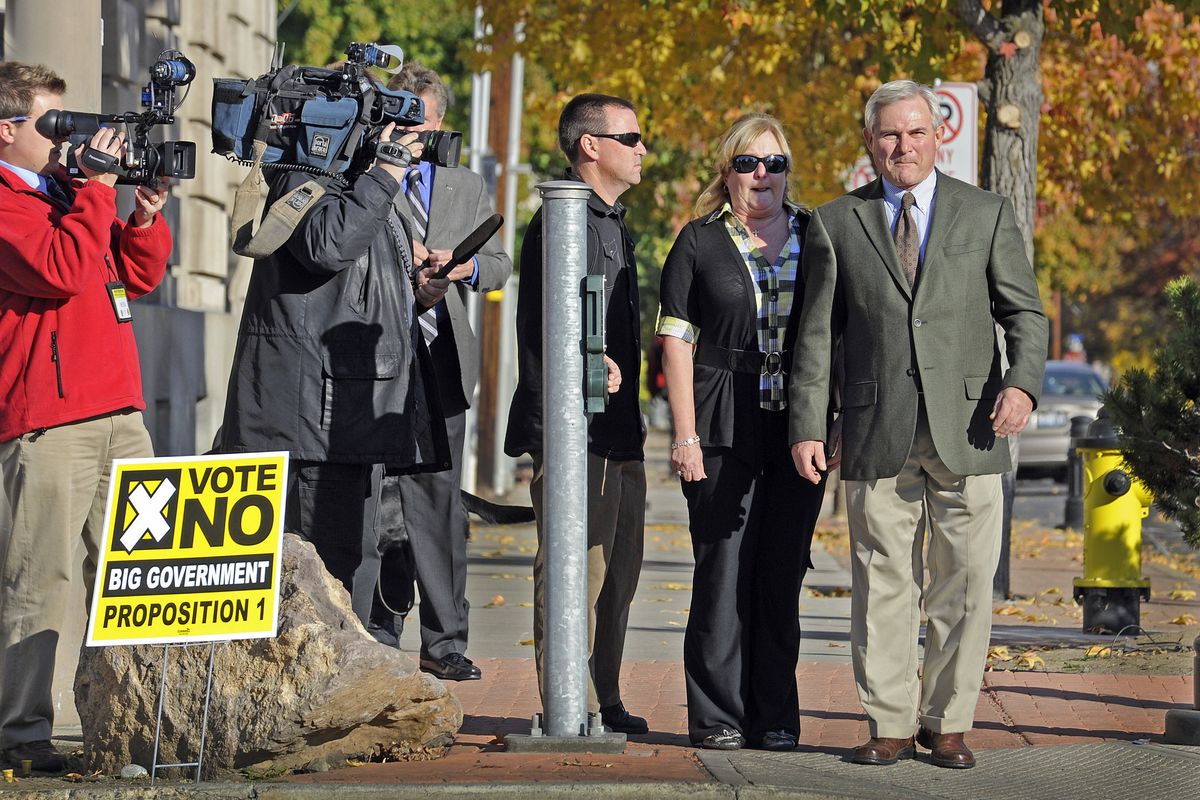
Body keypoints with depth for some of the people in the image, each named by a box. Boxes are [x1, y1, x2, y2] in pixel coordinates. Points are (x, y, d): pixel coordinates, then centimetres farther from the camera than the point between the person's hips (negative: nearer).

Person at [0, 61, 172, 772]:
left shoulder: (70, 192, 21)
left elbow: (138, 276, 25)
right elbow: (61, 269, -20)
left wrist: (145, 215, 8)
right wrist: (96, 189, -13)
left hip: (118, 412, 9)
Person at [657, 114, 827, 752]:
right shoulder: (700, 242, 4)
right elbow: (677, 340, 0)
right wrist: (685, 434, -8)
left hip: (798, 430, 3)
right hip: (724, 431, -2)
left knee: (782, 574, 5)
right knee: (723, 571, -3)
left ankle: (775, 716, 10)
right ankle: (717, 716, 4)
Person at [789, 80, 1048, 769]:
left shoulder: (988, 214, 8)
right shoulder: (837, 223, 9)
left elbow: (1025, 312, 6)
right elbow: (817, 333, 8)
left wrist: (1023, 381, -12)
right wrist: (808, 427, 0)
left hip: (967, 428, 0)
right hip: (878, 432, 0)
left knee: (965, 584, 1)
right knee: (883, 586, 1)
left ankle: (949, 724, 10)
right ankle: (891, 725, 9)